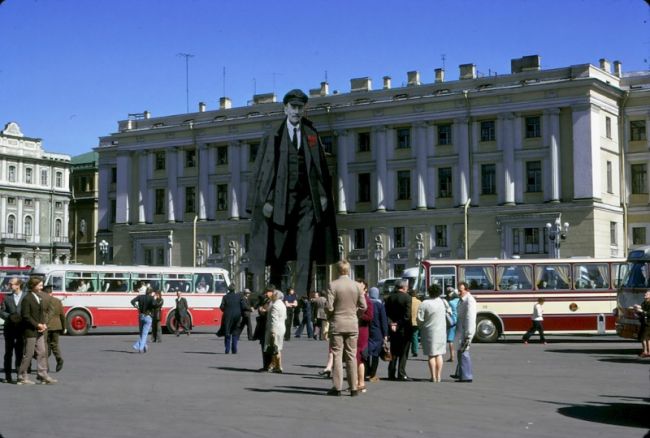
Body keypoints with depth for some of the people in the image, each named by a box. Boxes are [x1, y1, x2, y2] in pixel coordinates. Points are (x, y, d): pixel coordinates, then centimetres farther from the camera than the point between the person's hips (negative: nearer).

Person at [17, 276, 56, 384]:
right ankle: (22, 377, 10)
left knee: (42, 352, 8)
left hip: (40, 331, 8)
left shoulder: (42, 297, 10)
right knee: (28, 354, 0)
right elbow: (25, 316, -17)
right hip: (30, 331, -8)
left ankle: (43, 375, 13)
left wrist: (44, 324, 0)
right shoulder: (27, 299, -14)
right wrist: (37, 325, -17)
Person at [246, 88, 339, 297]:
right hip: (282, 199, -2)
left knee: (306, 252, -3)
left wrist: (323, 194, 4)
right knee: (278, 251, 2)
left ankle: (302, 296, -2)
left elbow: (321, 167, 13)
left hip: (307, 199, 2)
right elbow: (262, 169, 1)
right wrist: (266, 200, -7)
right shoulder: (273, 136, 3)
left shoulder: (311, 134, 11)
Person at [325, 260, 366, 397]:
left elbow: (329, 307, -13)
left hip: (337, 324, -2)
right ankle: (353, 388, 6)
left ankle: (337, 387, 1)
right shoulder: (356, 285, -1)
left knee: (337, 356, 3)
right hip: (352, 324, 2)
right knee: (351, 356, 7)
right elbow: (363, 306, 0)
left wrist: (329, 317, 6)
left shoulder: (332, 285, -9)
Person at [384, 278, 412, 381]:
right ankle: (401, 374, -2)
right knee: (403, 352, 1)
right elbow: (407, 315, -17)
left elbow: (386, 313, 0)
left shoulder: (390, 298, 5)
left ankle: (391, 374, 12)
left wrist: (391, 324, -6)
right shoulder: (407, 297, -11)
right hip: (403, 329, -5)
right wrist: (399, 324, -10)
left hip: (393, 329, 5)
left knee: (393, 352, 12)